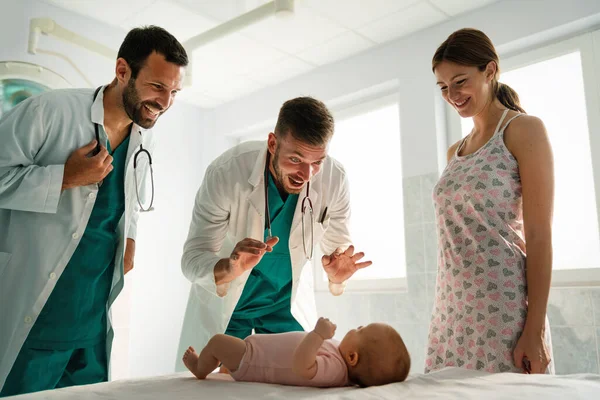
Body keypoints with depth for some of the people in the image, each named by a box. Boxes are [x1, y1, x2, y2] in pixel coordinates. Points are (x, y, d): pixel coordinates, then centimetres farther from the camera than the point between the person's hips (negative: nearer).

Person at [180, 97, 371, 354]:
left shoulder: (334, 179, -21)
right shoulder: (225, 173, -28)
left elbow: (338, 245, -6)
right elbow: (192, 259, -26)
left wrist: (336, 275, -29)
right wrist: (231, 268, -47)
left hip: (288, 303, 2)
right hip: (224, 303, -2)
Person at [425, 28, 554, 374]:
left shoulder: (523, 129, -3)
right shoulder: (455, 152, 16)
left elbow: (539, 236, -9)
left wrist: (536, 330, -14)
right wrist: (446, 315, 14)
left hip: (502, 307, -6)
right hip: (453, 310, 6)